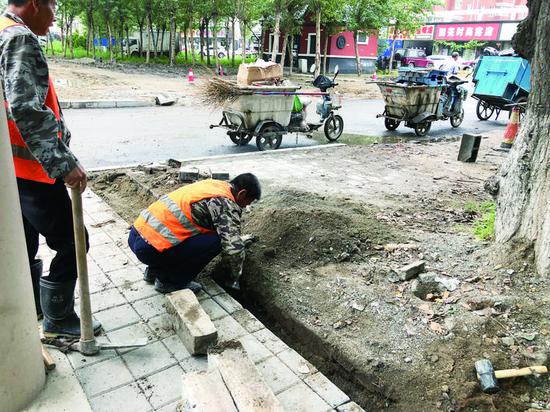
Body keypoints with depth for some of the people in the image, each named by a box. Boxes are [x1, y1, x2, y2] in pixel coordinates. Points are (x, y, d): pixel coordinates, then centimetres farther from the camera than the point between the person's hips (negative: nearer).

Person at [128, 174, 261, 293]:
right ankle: (169, 282, 3)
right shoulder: (225, 204, -13)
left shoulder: (212, 184, 14)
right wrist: (234, 278, 1)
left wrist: (237, 239, 38)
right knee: (215, 241, -9)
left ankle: (154, 270, 23)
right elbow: (234, 249, -18)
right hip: (149, 249, -9)